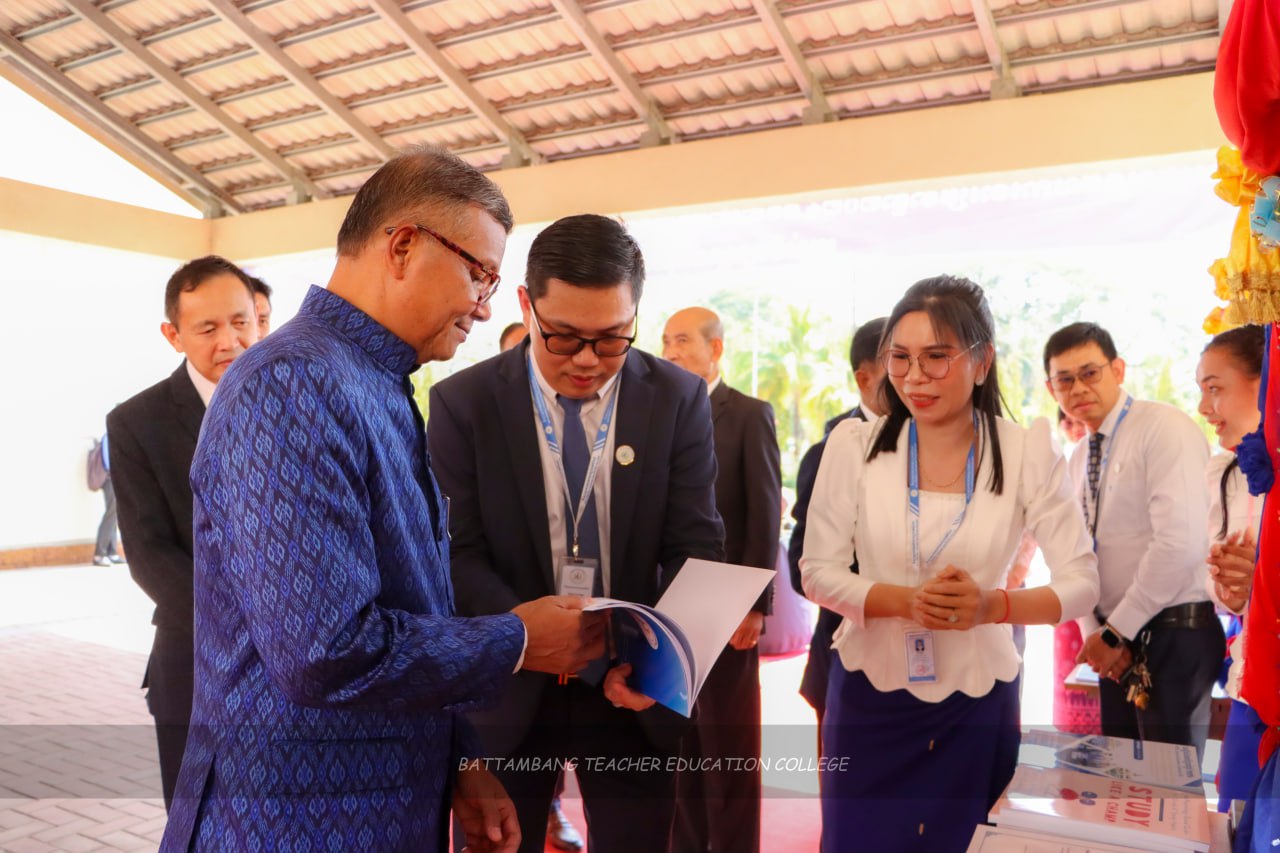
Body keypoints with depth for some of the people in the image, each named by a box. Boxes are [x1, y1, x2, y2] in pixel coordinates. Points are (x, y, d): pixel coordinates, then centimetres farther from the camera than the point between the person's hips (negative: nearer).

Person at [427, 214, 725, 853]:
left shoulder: (679, 400, -6)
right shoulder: (462, 403, -8)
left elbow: (696, 547, -6)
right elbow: (458, 554, -9)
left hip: (633, 689, 1)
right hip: (507, 688, 0)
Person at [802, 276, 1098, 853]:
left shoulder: (1028, 452, -9)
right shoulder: (854, 445, -8)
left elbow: (1082, 582, -7)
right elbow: (817, 570, -6)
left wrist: (993, 606, -26)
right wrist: (904, 601, -23)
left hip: (978, 702, 0)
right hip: (868, 695, 0)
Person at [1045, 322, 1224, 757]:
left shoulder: (1165, 428, -13)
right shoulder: (1079, 458, 11)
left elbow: (1181, 543, -22)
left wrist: (1116, 631, -16)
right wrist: (1094, 632, -3)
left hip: (1172, 637, -7)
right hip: (1117, 643, 7)